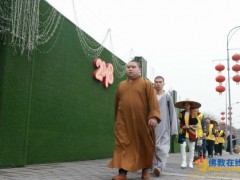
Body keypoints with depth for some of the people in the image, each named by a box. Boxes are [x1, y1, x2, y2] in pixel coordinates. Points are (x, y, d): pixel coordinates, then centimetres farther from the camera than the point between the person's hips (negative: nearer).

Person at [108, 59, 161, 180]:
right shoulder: (121, 85, 16)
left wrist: (153, 116, -19)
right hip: (124, 122, 3)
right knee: (123, 145, -4)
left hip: (142, 121, -2)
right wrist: (117, 120, 21)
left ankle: (145, 170, 26)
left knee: (144, 146, 8)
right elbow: (117, 104, 20)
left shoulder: (146, 84, 4)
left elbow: (153, 101, -7)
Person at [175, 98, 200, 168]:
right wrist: (183, 126, -9)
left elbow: (196, 123, -4)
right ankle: (184, 161, -4)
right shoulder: (181, 113, 7)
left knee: (191, 148, 5)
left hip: (191, 133, -1)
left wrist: (189, 126, -16)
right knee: (182, 146, -9)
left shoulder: (194, 113, -1)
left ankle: (190, 162, 14)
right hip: (183, 132, 2)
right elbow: (180, 123, 10)